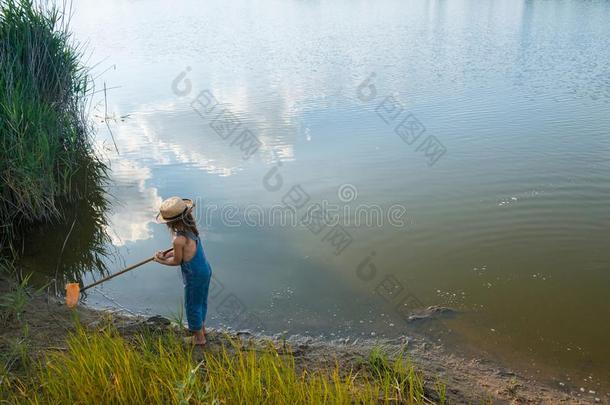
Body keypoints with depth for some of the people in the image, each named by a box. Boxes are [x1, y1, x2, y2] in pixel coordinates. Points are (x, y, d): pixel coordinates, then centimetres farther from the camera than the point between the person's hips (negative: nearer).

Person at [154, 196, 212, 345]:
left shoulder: (179, 239, -31)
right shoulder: (190, 228, -5)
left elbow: (177, 261, -14)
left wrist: (161, 261, 4)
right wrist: (167, 254, 8)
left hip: (195, 277, -8)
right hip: (205, 270, 8)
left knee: (193, 306, 15)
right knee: (201, 301, 28)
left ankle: (199, 337, 34)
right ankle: (201, 328, 50)